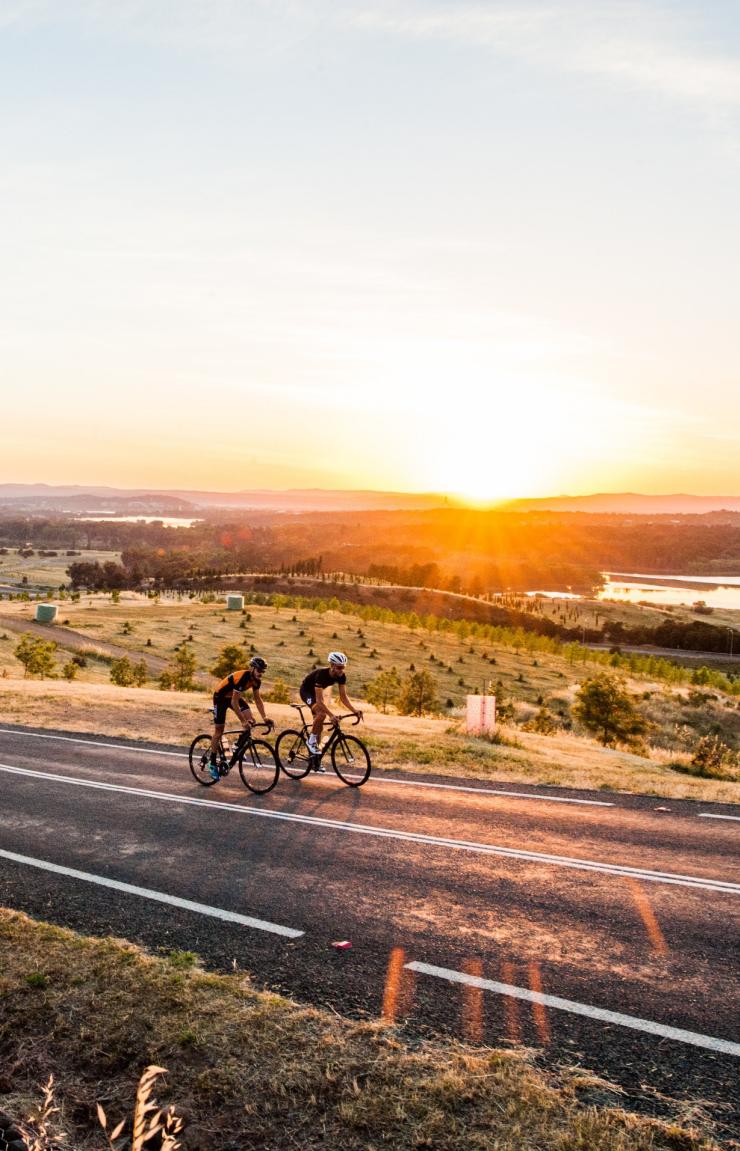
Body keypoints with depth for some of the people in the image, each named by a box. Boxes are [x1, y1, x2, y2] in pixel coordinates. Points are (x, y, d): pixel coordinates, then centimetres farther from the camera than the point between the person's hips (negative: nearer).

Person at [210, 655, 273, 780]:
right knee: (219, 731, -2)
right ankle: (213, 764, 10)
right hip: (221, 697, -7)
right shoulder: (242, 677, -36)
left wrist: (265, 718, -13)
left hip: (235, 696, 7)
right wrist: (243, 721, -35)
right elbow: (234, 702, -35)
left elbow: (258, 699, -3)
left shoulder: (256, 680, -13)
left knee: (251, 720, -14)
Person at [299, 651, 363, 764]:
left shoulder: (341, 676, -19)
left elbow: (343, 696, -14)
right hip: (306, 691, -7)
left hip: (316, 692, 7)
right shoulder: (321, 674, -38)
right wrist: (331, 715, -53)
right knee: (322, 714, -33)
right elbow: (319, 700, -42)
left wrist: (354, 710, -29)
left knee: (319, 726, 5)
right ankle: (311, 740, -12)